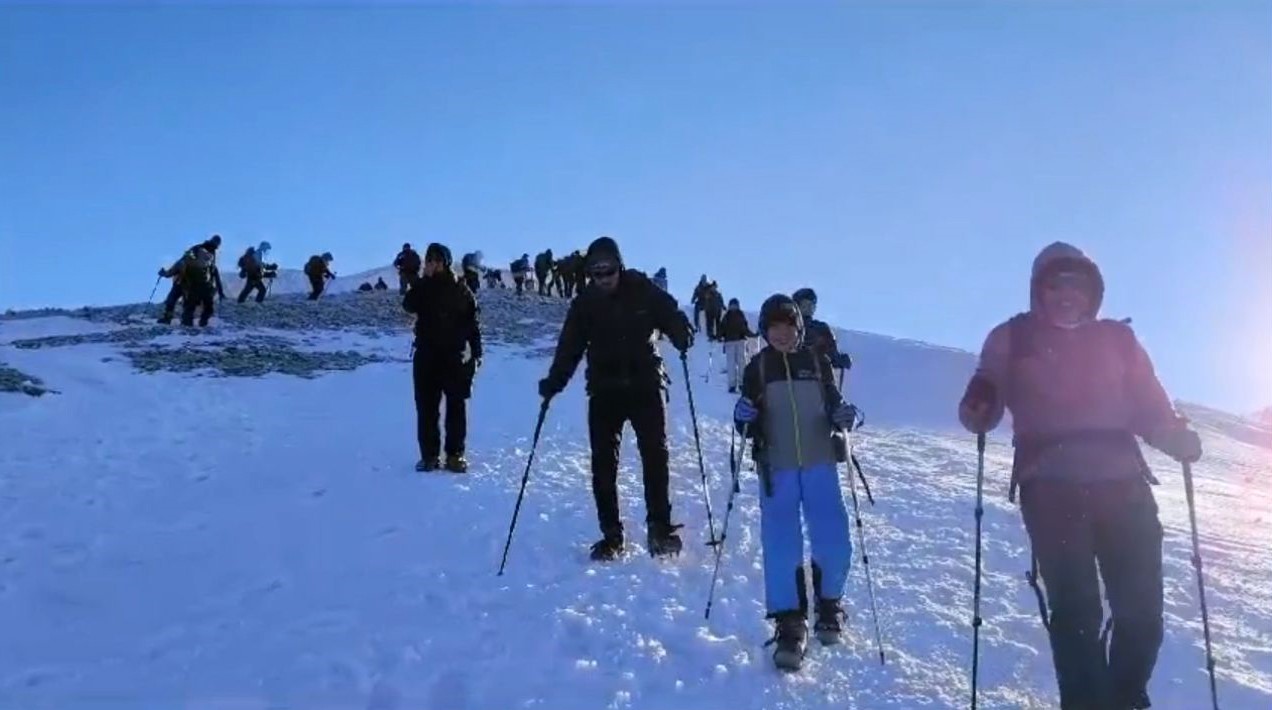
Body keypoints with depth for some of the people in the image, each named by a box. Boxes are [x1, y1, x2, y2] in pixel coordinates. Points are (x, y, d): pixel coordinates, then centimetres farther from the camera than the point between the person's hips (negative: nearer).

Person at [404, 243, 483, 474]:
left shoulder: (460, 289, 1)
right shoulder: (422, 287, 4)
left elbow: (473, 322, 2)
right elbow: (408, 305, -16)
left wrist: (476, 353, -3)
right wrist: (425, 279, -21)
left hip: (456, 355, -1)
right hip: (427, 355, 1)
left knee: (456, 407, 3)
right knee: (426, 407, 3)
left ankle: (455, 454, 10)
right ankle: (429, 454, 10)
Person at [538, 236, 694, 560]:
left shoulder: (643, 291, -2)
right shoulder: (584, 303, 3)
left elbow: (670, 315, -3)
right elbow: (569, 346, 2)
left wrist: (682, 336, -26)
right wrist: (554, 382, -9)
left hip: (646, 386, -2)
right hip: (604, 391, 2)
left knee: (655, 455, -5)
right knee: (603, 463, 0)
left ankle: (660, 527, 6)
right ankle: (610, 535, 8)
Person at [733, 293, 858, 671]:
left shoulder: (817, 362, 5)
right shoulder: (757, 368, 2)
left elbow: (833, 404, 12)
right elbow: (749, 427, 4)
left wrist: (842, 416, -11)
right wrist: (744, 419, -18)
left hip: (820, 464, 1)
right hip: (777, 468, -1)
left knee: (834, 543, 2)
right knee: (781, 547, -4)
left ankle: (829, 603, 29)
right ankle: (790, 624, 6)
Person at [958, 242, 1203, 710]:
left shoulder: (1117, 339, 16)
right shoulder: (1012, 339, 10)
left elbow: (1149, 408, 13)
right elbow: (981, 415, 6)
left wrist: (1180, 438, -7)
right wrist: (978, 406, -18)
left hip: (1121, 483, 3)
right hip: (1051, 487, -2)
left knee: (1142, 607, 2)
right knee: (1075, 608, -9)